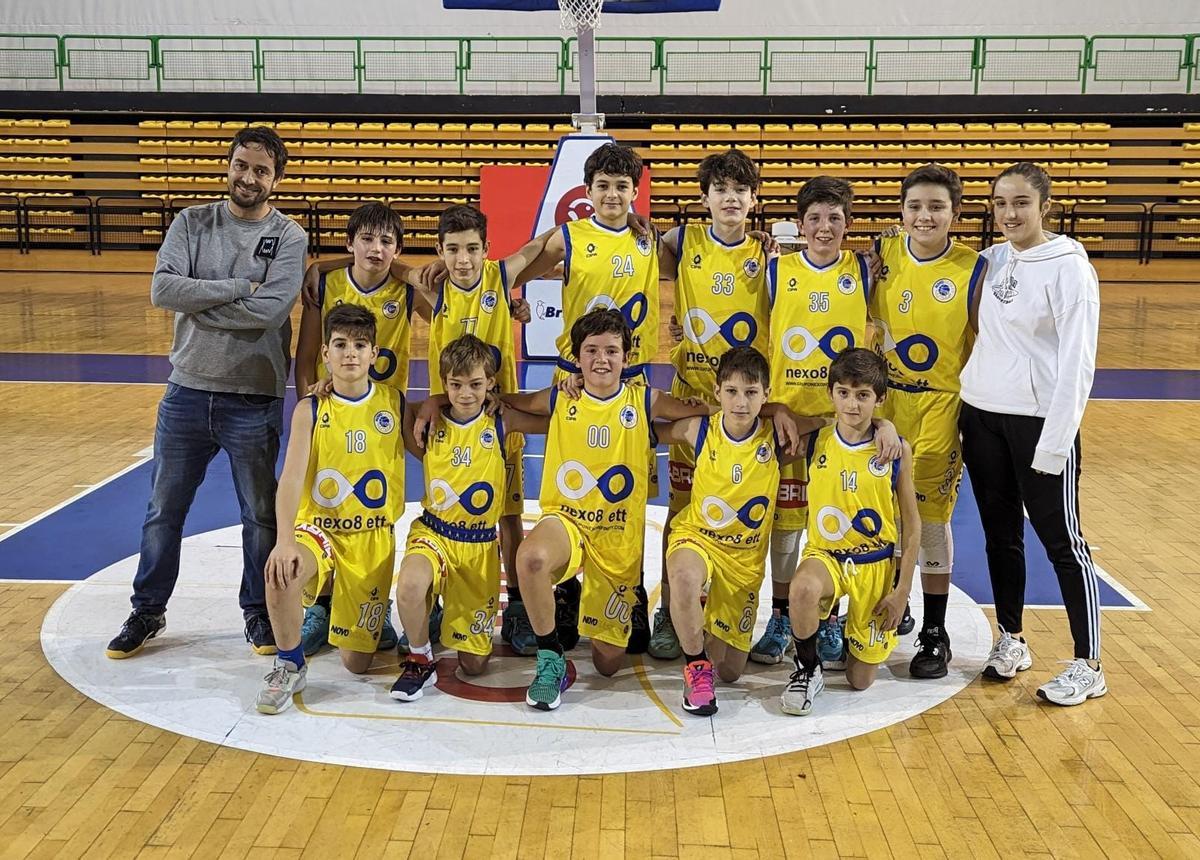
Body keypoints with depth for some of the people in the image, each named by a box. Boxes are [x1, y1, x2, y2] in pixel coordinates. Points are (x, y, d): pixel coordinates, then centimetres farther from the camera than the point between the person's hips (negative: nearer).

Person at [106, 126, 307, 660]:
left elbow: (270, 311, -21)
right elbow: (162, 289, -14)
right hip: (186, 393, 3)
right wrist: (241, 286, -18)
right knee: (163, 510, 13)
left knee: (260, 514, 11)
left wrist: (196, 302, -14)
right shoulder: (192, 223, 1)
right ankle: (148, 611, 28)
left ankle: (259, 611, 29)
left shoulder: (289, 237, -6)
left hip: (254, 401, -2)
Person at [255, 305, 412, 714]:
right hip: (319, 529, -1)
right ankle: (290, 666, -11)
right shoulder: (311, 410, -7)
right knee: (281, 571, -38)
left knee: (357, 663, 2)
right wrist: (284, 540, -31)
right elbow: (291, 478, -17)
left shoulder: (395, 403, -1)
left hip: (374, 538, 1)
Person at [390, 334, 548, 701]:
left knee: (474, 664, 4)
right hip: (433, 532, -1)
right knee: (410, 583, -39)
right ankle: (420, 661, -11)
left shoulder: (501, 424, -4)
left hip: (481, 544, 1)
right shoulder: (430, 425, -4)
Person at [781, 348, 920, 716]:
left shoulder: (896, 451, -7)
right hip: (825, 555, 0)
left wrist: (902, 589, -4)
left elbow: (911, 524, -2)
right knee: (804, 589, -38)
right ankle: (808, 670, -12)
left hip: (877, 565, 0)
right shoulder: (815, 443, -5)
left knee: (861, 679, 4)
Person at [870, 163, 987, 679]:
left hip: (941, 408, -3)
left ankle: (935, 634, 16)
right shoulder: (883, 255, -1)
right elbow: (869, 316, 14)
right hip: (885, 402, 3)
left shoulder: (973, 271, -10)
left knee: (930, 518, 2)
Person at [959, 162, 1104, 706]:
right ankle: (1011, 642, 27)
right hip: (982, 416, 6)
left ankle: (1088, 667, 10)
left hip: (1039, 421, -6)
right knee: (1000, 535, 13)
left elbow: (1078, 363, -14)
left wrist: (1055, 441, -17)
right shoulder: (990, 262, 7)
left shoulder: (1069, 267, -10)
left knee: (1062, 542, 1)